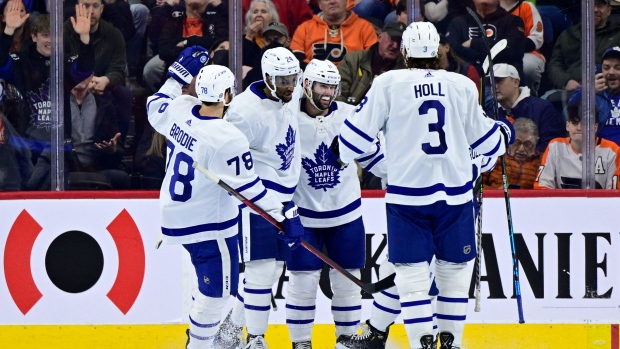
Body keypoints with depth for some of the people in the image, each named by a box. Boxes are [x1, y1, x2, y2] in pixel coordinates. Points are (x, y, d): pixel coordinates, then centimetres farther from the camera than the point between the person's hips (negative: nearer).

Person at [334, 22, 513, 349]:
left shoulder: (388, 84, -4)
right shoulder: (463, 86, 2)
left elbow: (359, 131, 1)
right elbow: (482, 137, 13)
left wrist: (340, 153, 22)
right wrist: (505, 133, 35)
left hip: (407, 195, -2)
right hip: (454, 193, 2)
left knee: (412, 272, 1)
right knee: (454, 270, 13)